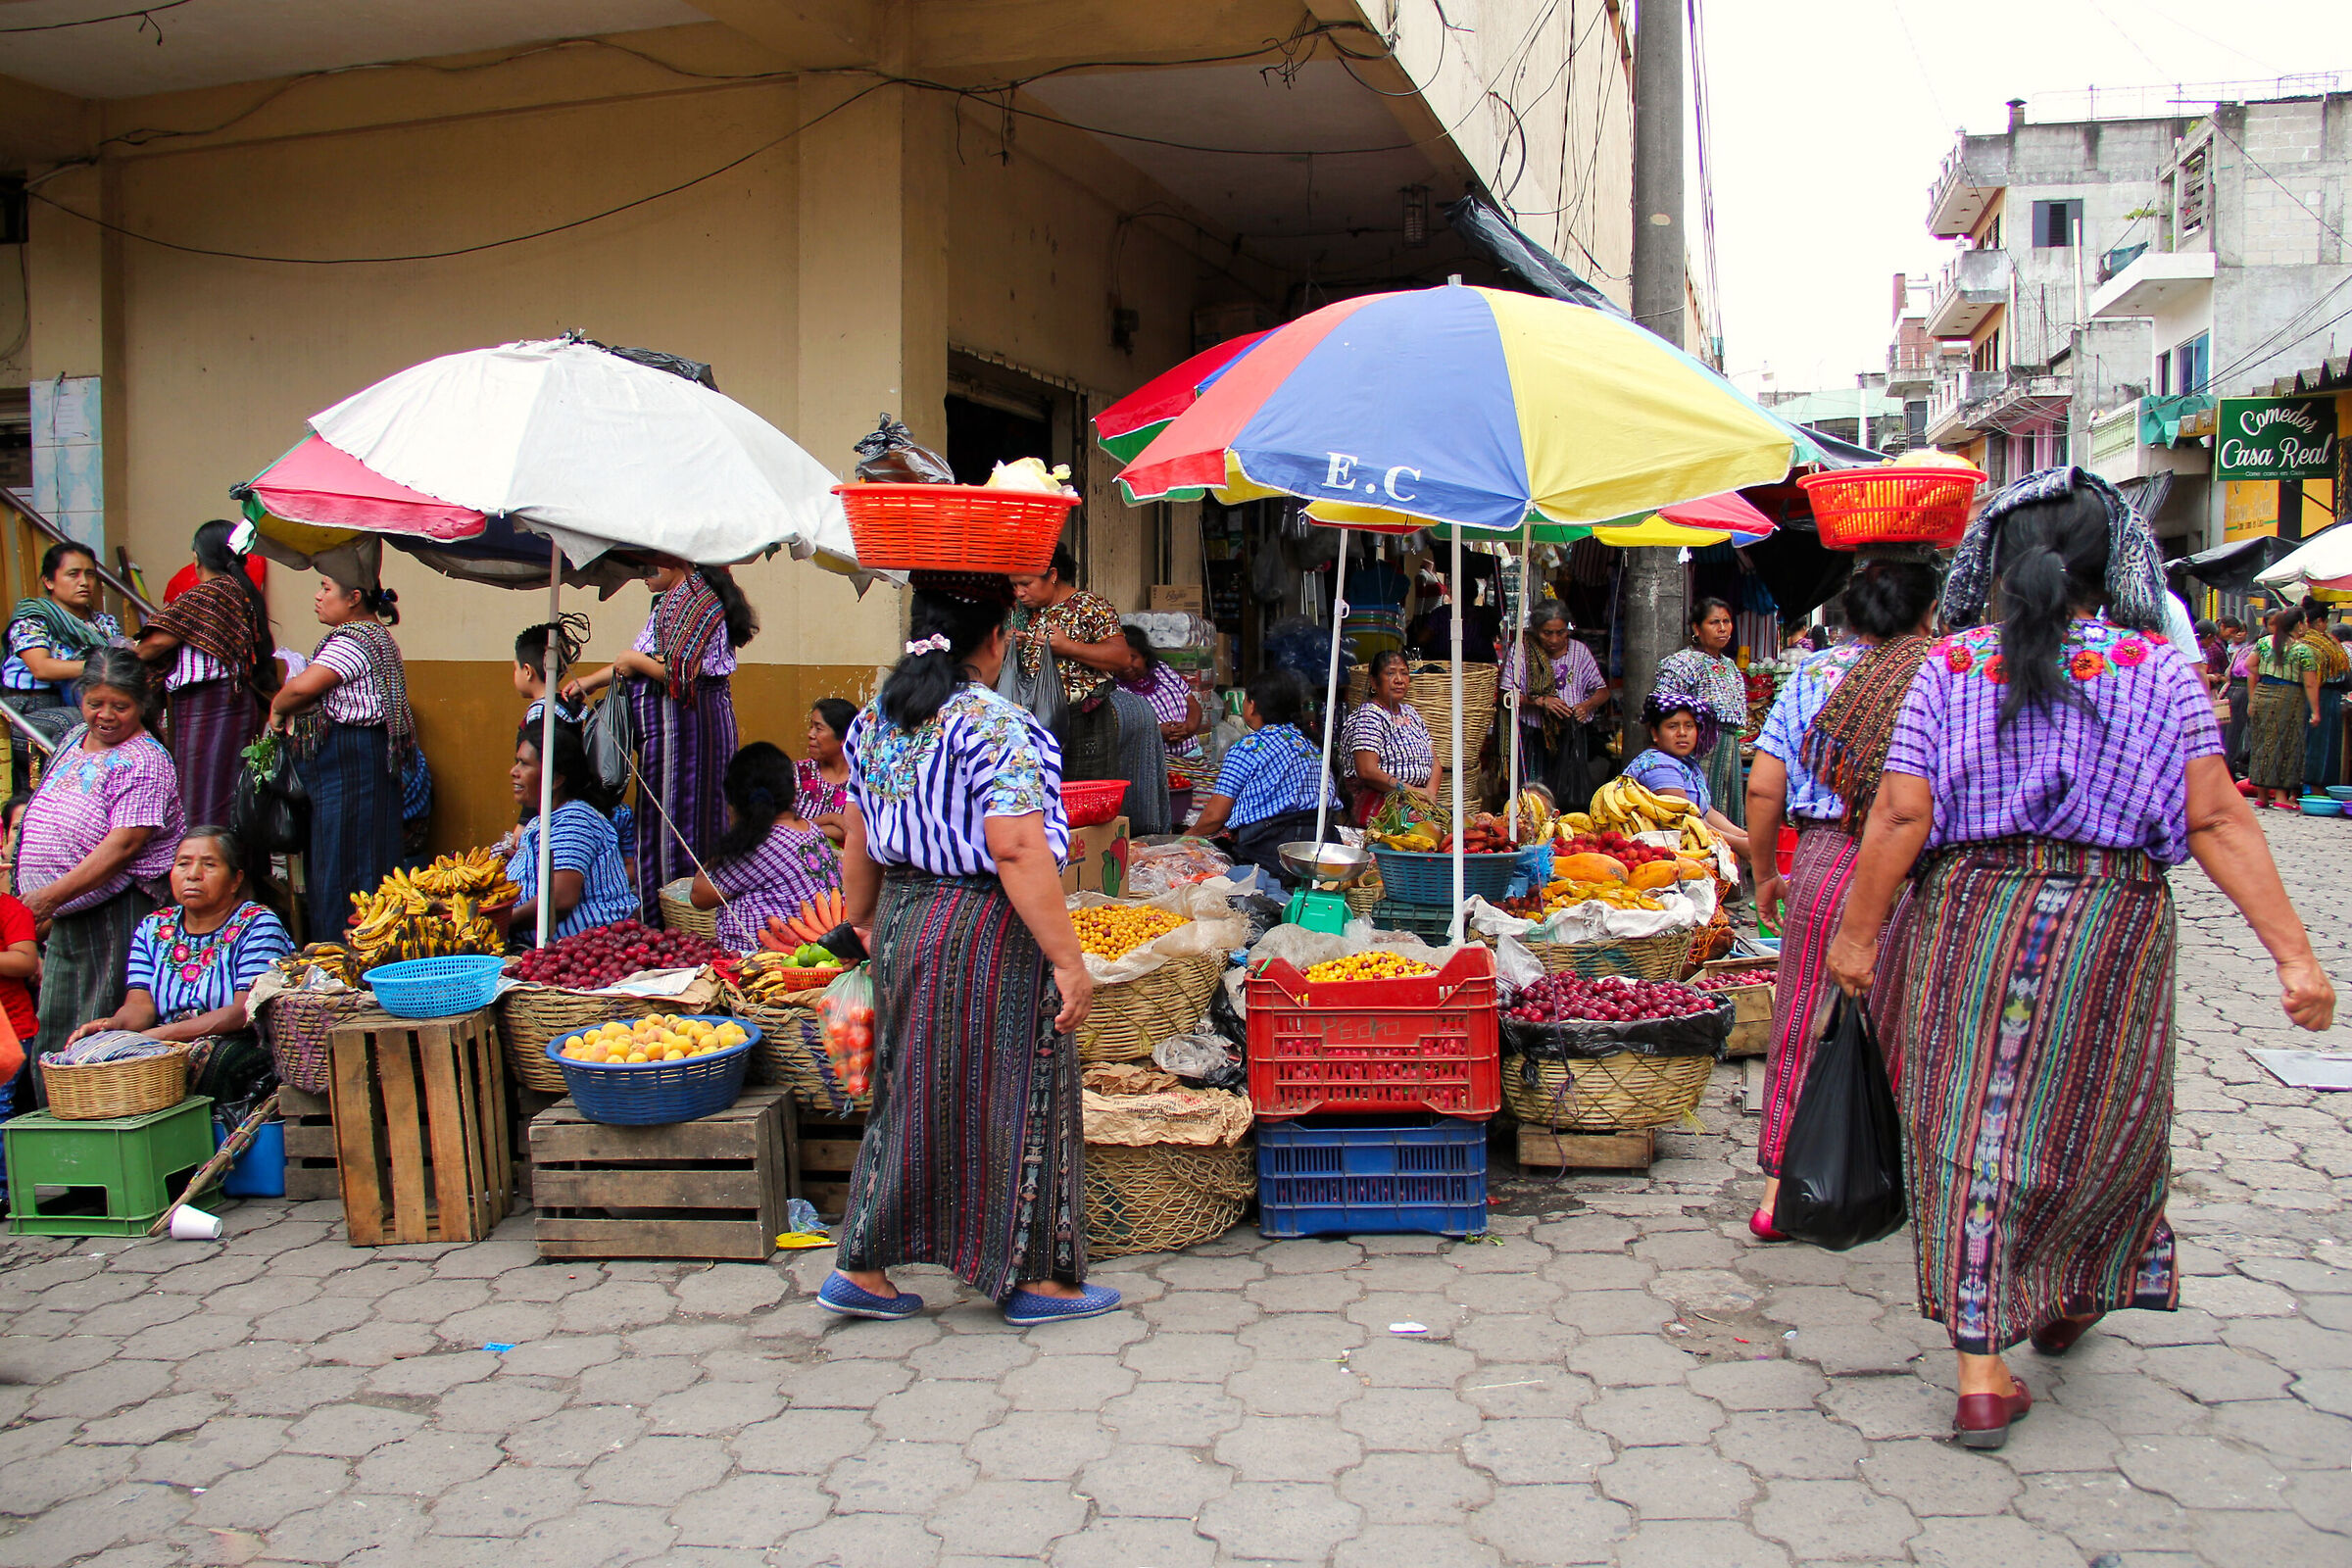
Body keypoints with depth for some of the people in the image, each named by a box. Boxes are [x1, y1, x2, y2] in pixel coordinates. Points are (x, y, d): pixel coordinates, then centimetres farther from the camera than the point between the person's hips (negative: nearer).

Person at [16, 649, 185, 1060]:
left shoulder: (144, 762, -14)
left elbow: (122, 846, -23)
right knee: (51, 1039, 13)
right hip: (66, 917, 9)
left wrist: (53, 894, -26)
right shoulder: (75, 738, 12)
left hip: (117, 917, -9)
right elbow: (48, 828, 23)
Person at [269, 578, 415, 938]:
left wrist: (277, 709, -4)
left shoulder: (353, 640, -15)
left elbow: (302, 688, -23)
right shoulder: (375, 635, 19)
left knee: (341, 865, -6)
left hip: (348, 762, -11)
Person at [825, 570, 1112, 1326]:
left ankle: (861, 1269, 23)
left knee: (911, 1092, 17)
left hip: (904, 923, 8)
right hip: (988, 935, -7)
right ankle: (1032, 1278, 17)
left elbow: (859, 845, 13)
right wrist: (1069, 962, -20)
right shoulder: (996, 724, -17)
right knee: (1010, 1095, 5)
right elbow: (1017, 853, -23)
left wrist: (864, 922, 28)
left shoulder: (874, 719, 7)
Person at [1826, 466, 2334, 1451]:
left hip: (1968, 920, 0)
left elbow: (1900, 815, -7)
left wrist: (1857, 934, 1)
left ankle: (1982, 1375, 4)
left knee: (1973, 1125, 5)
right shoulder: (2159, 669, -2)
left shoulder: (1951, 667, -1)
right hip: (2115, 927, 0)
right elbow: (2215, 819, -8)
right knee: (2101, 1125, 21)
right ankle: (2069, 1299, 42)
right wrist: (2293, 954, -6)